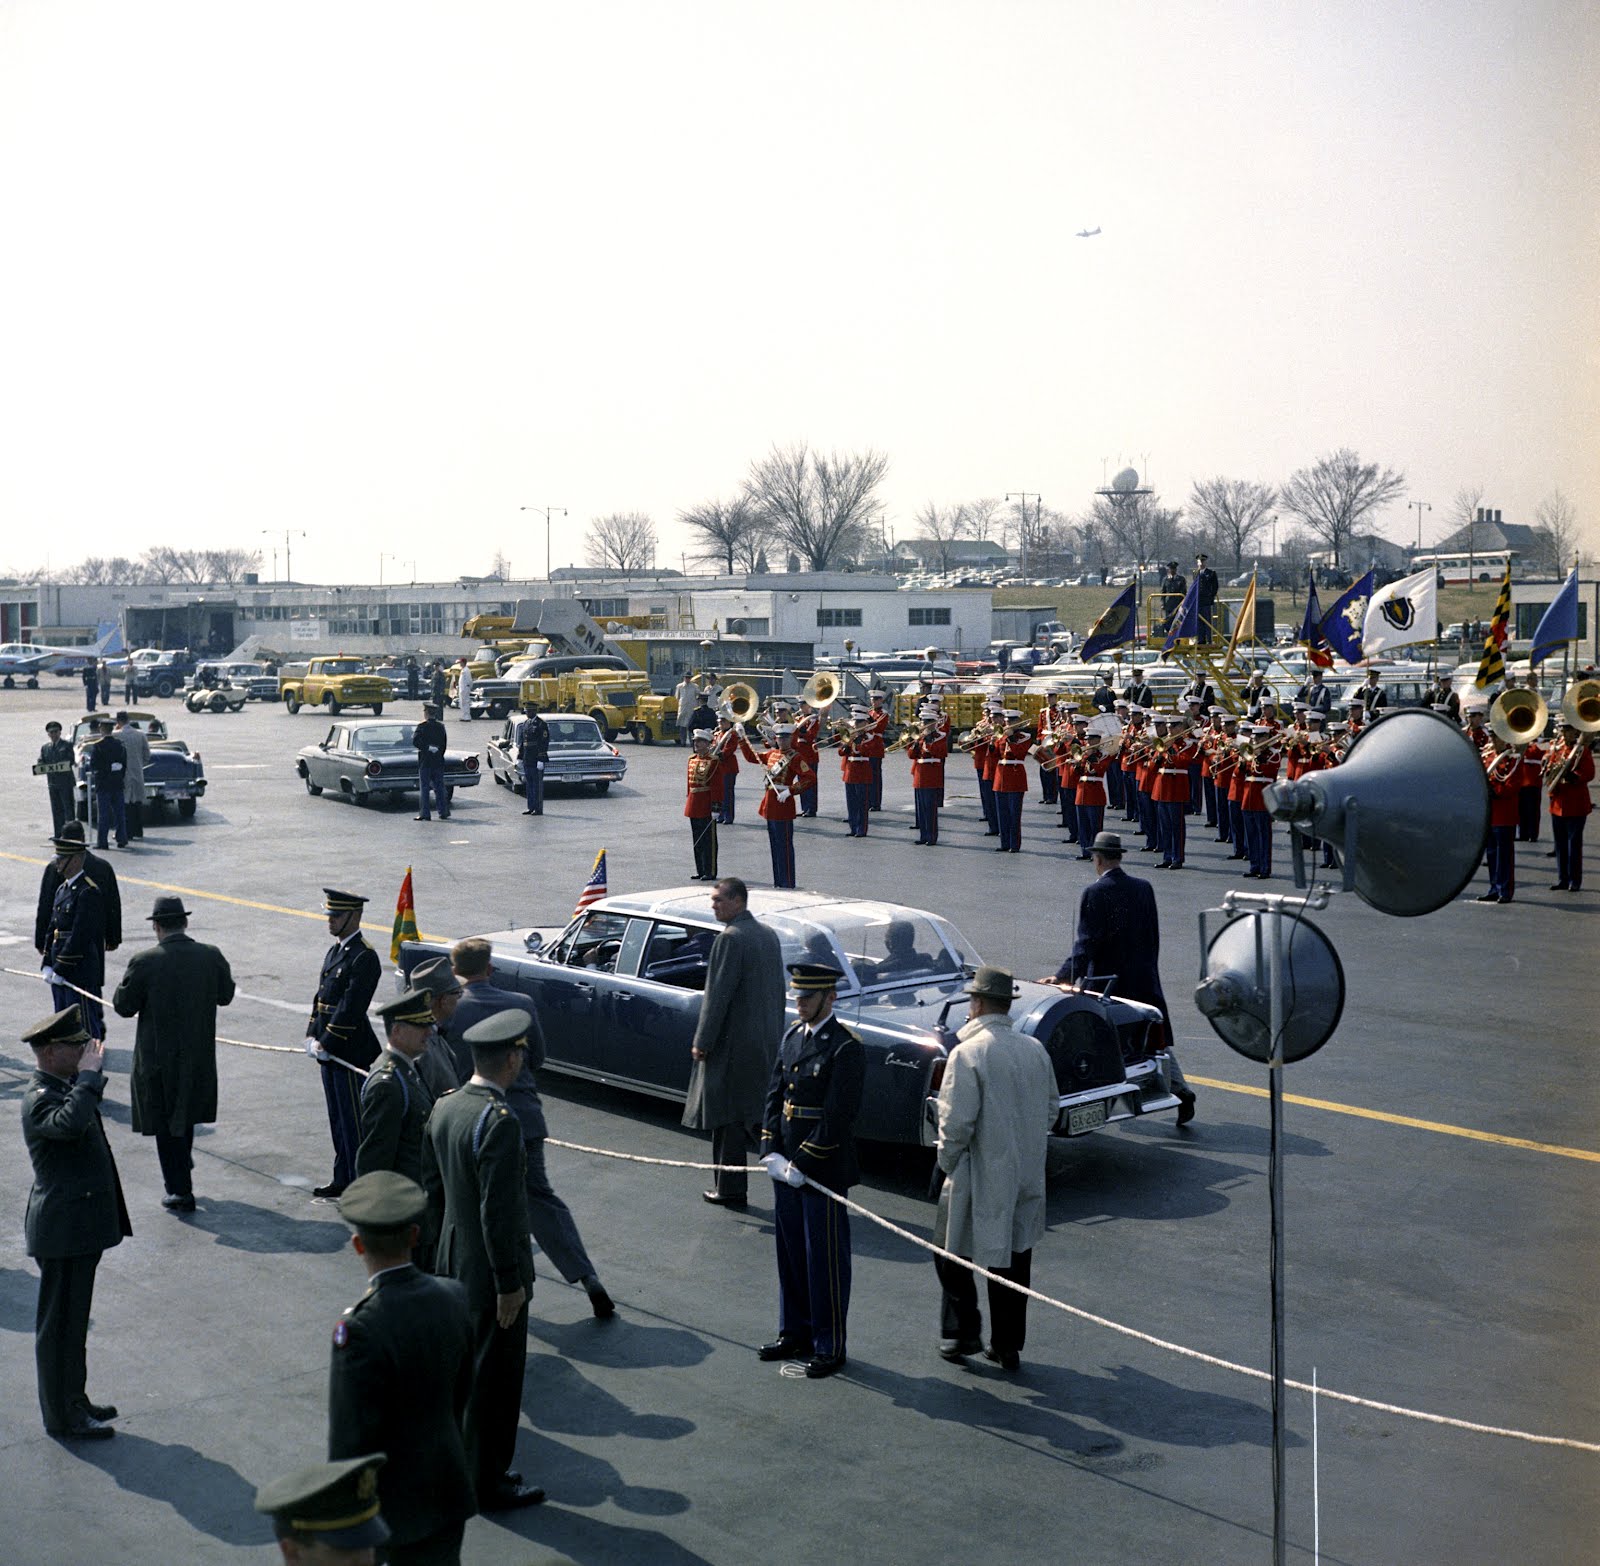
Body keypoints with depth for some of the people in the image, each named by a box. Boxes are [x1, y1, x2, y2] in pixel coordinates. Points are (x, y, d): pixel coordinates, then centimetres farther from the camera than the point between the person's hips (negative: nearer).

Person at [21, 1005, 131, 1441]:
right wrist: (89, 1074, -34)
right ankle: (62, 1418, 12)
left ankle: (73, 1400, 32)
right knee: (60, 1324, 2)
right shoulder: (39, 1098, -21)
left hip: (81, 1226, 10)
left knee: (73, 1321, 20)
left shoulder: (66, 1087, 10)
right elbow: (70, 1123, -43)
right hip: (63, 1229, -10)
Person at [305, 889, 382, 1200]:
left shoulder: (364, 957, -16)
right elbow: (321, 996, 15)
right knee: (338, 1120, 16)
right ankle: (343, 1180, 25)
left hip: (351, 1054, -9)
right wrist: (312, 1037, 4)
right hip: (329, 1053, 9)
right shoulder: (335, 951, 13)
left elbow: (351, 1008, -20)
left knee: (355, 1121, -2)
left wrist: (325, 1044, -18)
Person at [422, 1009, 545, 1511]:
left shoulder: (443, 1107, 0)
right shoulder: (499, 1122, -26)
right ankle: (488, 1484, 17)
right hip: (490, 1269, -8)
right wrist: (510, 1283, -18)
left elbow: (431, 1187, 10)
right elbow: (498, 1211, -25)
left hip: (453, 1261, 8)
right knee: (495, 1377, 5)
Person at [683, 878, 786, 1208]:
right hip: (766, 1041, 8)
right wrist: (775, 1034, 22)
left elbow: (718, 995, -19)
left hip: (733, 1043, -8)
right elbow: (778, 990, 16)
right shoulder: (768, 935, 10)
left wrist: (702, 1042, -13)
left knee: (728, 1117, 1)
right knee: (756, 1112, 18)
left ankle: (731, 1188, 6)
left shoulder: (730, 939, -17)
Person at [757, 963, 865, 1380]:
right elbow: (774, 1096, 10)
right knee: (790, 1252, 16)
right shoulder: (792, 1037, 8)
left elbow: (837, 1117, -18)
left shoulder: (846, 1048, -16)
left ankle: (829, 1347, 14)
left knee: (825, 1259, 3)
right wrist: (772, 1153, -1)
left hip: (823, 1169, -7)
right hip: (786, 1166, 7)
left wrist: (802, 1164, -16)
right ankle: (794, 1334, 29)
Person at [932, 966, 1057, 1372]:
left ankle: (962, 1331, 13)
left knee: (952, 1251, 13)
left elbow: (956, 1121, -19)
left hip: (979, 1176, -6)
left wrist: (946, 1161, -3)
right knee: (1014, 1258, 14)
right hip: (1026, 1178, 6)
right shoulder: (1036, 1050, 3)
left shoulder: (967, 1053, -17)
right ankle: (1008, 1345, 20)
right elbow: (1052, 1107, 12)